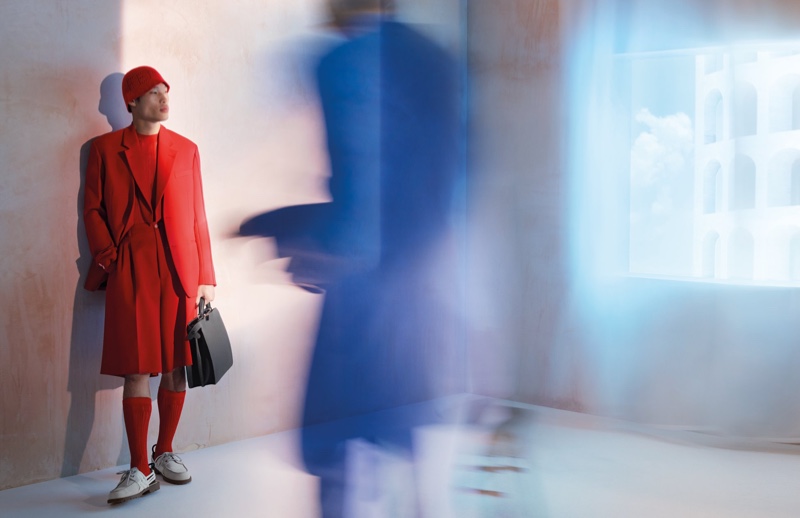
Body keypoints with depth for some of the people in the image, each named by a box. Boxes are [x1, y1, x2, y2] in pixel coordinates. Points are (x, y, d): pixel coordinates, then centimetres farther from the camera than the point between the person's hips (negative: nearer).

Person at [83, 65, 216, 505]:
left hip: (180, 269, 2)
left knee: (176, 366, 7)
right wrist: (108, 259, -5)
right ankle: (140, 470, 4)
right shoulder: (106, 149, 5)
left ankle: (165, 453, 23)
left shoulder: (186, 150, 9)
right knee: (137, 370, -4)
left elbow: (198, 216, 8)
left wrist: (206, 277, 6)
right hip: (131, 270, -2)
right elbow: (93, 209, 7)